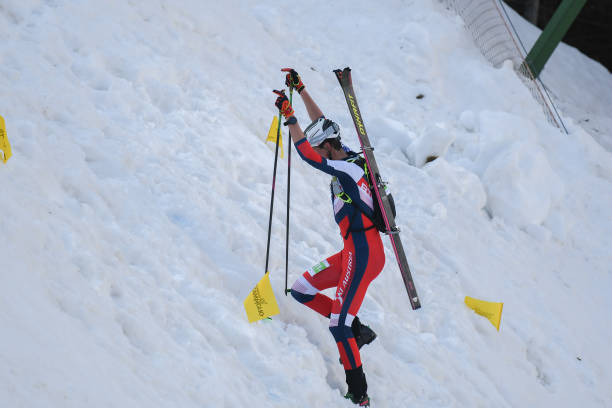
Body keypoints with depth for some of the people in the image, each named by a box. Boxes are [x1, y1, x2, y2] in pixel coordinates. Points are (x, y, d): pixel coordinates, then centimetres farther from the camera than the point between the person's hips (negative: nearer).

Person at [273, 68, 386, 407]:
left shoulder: (346, 169, -16)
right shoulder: (347, 157, 10)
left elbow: (307, 154, -27)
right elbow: (321, 124, 21)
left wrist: (289, 117, -23)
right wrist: (301, 90, 22)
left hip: (363, 253, -10)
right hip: (356, 250, 10)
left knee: (338, 325, -11)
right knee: (301, 290, 11)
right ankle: (358, 331, 12)